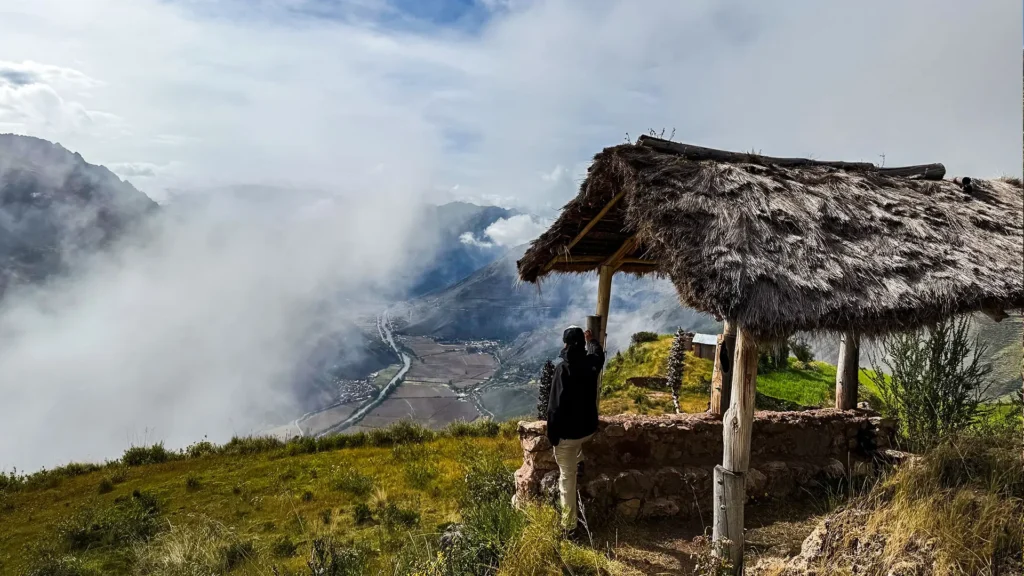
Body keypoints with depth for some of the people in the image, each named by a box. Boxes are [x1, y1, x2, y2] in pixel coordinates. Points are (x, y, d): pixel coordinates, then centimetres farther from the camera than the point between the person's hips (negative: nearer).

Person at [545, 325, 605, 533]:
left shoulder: (563, 368, -22)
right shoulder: (591, 363, -5)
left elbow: (555, 405, -20)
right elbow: (599, 353, 23)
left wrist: (552, 434, -9)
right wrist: (591, 339, 42)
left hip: (567, 432, -6)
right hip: (588, 428, 6)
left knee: (567, 477, 7)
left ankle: (568, 523, 15)